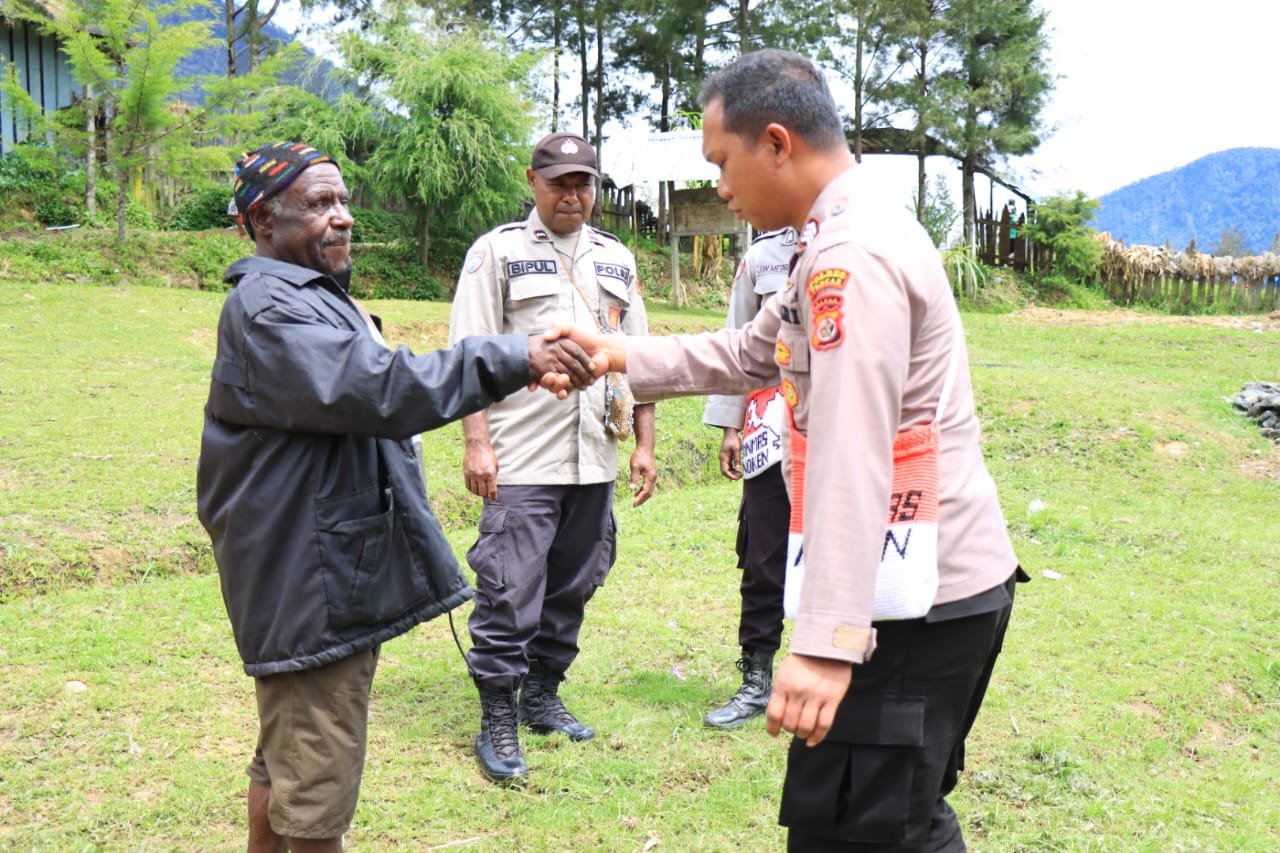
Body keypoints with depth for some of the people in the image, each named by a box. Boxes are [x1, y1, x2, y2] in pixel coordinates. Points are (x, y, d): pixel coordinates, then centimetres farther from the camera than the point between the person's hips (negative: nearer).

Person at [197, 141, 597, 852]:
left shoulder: (314, 297, 18)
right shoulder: (266, 309, -18)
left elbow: (362, 403, 29)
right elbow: (376, 389, -32)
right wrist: (515, 359, -35)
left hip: (330, 572, 11)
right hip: (308, 583, -11)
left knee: (285, 758, 24)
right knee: (316, 792, -3)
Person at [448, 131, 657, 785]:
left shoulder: (617, 260, 17)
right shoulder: (497, 251, 2)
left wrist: (644, 444, 13)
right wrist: (477, 442, -13)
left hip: (595, 460, 5)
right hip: (521, 460, -5)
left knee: (572, 586, 12)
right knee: (509, 591, -6)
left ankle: (542, 694, 27)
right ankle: (497, 722, 4)